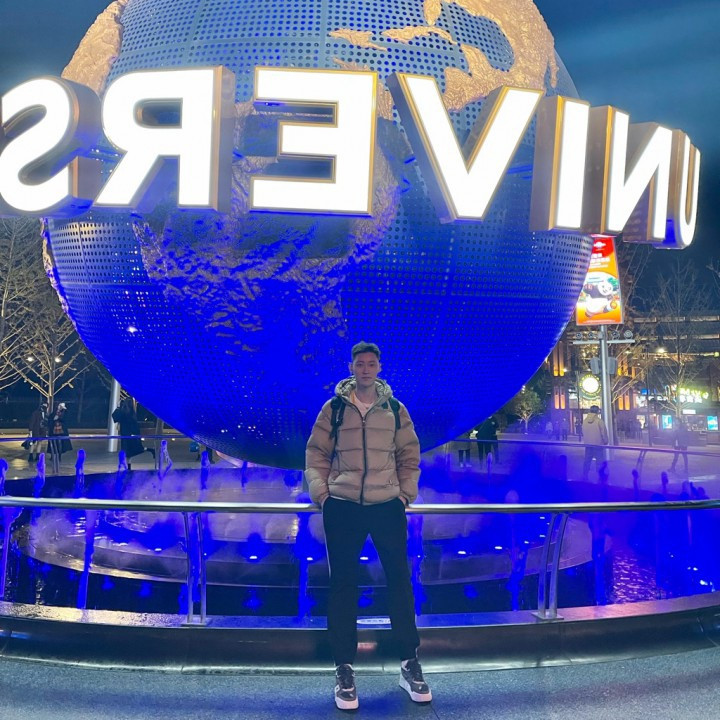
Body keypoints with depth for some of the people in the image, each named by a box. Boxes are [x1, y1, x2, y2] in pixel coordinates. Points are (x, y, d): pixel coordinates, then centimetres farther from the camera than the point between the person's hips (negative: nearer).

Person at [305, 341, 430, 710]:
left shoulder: (396, 410, 7)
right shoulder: (334, 408, 3)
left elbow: (410, 455, 12)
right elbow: (316, 454, 6)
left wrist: (406, 494, 3)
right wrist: (320, 493, -4)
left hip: (388, 506, 1)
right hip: (342, 507, -1)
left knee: (400, 580, 5)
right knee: (343, 585, 3)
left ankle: (409, 664, 20)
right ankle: (344, 669, 15)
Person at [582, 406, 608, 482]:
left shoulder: (585, 420, 1)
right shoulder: (599, 421, -13)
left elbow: (583, 431, 7)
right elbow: (603, 432, -9)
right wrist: (605, 441, 6)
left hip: (588, 444, 5)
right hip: (597, 444, -5)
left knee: (587, 461, 12)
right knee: (599, 461, 1)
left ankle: (584, 477, 15)